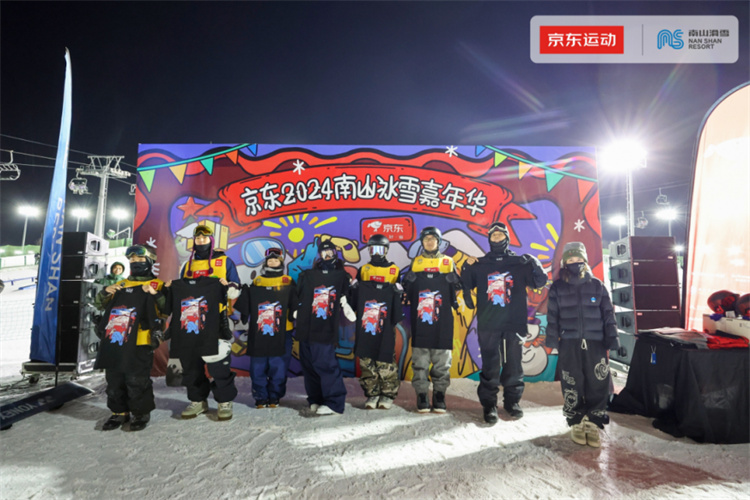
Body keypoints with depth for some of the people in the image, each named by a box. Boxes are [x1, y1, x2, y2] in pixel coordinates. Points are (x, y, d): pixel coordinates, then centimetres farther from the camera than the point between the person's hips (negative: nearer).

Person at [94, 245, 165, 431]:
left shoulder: (156, 285, -1)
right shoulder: (121, 285, 17)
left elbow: (167, 309, -11)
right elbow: (100, 304, 24)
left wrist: (156, 293, -25)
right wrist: (105, 292, 3)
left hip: (139, 344, -6)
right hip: (114, 342, 7)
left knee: (137, 381, -1)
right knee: (114, 381, 15)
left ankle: (141, 413, 16)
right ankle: (119, 412, 29)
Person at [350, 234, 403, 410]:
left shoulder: (394, 270, 7)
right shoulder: (363, 270, 14)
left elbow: (400, 297, 8)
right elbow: (354, 299, 17)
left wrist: (398, 291, -10)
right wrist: (354, 288, -1)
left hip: (386, 326, -2)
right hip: (365, 325, 3)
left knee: (386, 361, -2)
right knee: (366, 360, 5)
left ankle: (388, 394, 14)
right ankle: (372, 394, 18)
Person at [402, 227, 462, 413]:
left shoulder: (448, 262, 8)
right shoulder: (415, 262, 11)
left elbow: (456, 289, 10)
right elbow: (407, 290, 15)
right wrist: (409, 280, -2)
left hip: (442, 322, 0)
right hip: (420, 321, 1)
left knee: (442, 359, 3)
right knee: (420, 359, 3)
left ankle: (439, 395, 15)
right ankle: (421, 395, 12)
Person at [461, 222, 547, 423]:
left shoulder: (520, 263, 8)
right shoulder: (479, 265, 8)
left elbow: (540, 281, 2)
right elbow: (465, 285, 7)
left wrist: (534, 264, -14)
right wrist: (466, 269, -11)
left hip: (514, 323, 1)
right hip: (488, 324, -1)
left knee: (514, 364, 9)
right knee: (490, 366, 1)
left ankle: (512, 401, 25)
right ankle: (489, 404, 11)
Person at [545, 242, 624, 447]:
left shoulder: (597, 285, 8)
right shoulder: (558, 288, 6)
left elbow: (608, 315, 8)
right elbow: (552, 317, 5)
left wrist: (613, 341, 3)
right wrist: (553, 341, -1)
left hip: (595, 343, 1)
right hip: (569, 344, -1)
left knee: (598, 384, -2)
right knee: (572, 385, 2)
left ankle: (593, 424, 12)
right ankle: (577, 423, 17)